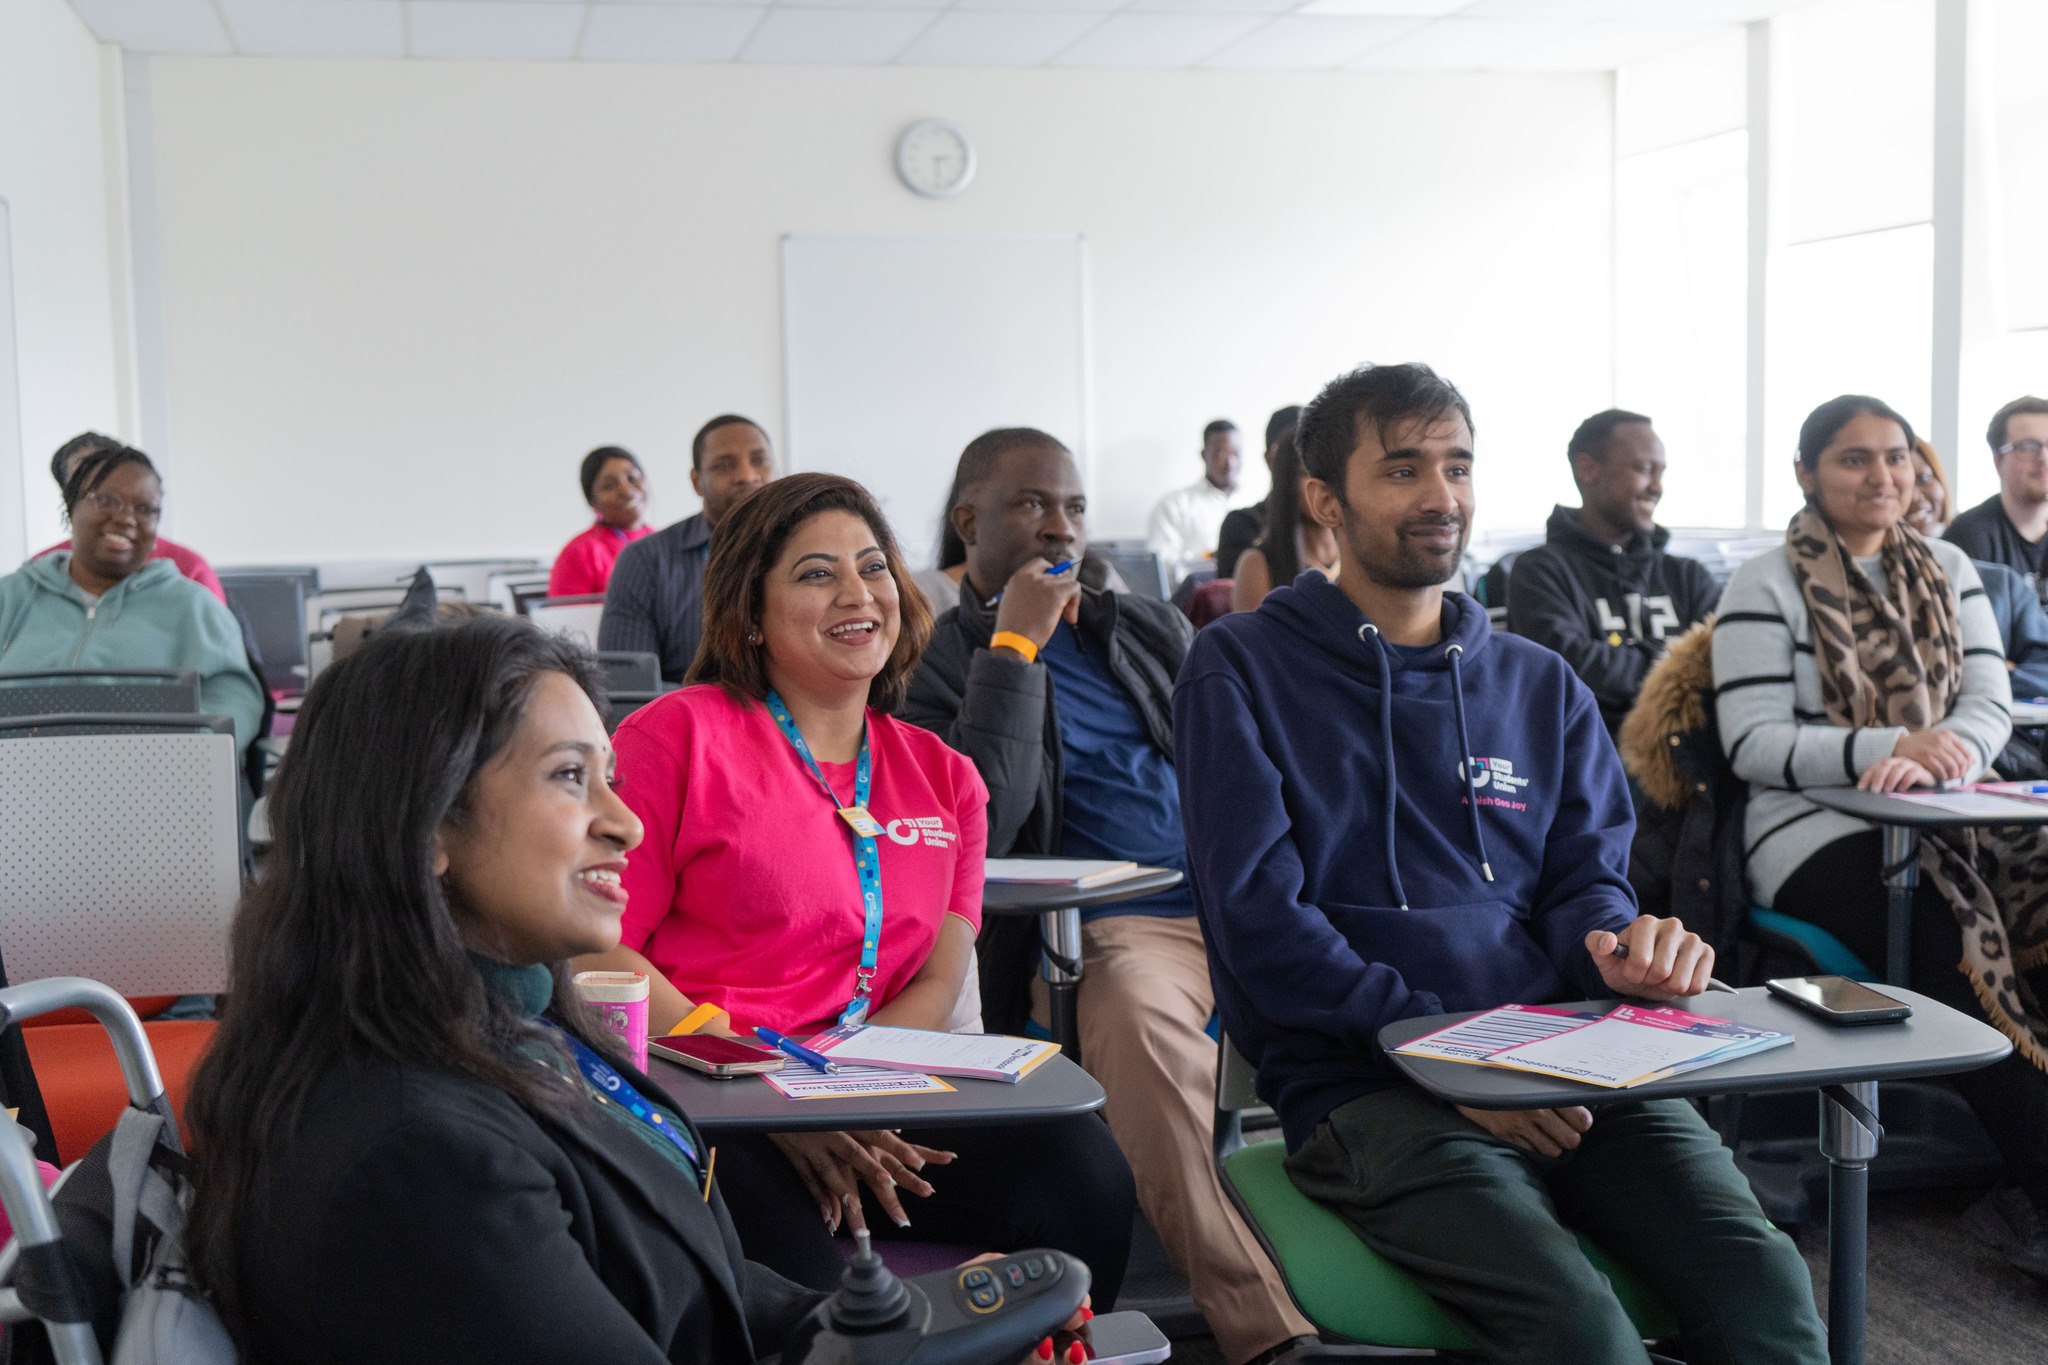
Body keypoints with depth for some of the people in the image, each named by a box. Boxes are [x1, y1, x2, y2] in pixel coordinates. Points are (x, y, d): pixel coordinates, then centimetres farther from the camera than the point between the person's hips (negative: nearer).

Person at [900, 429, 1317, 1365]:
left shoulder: (1153, 630, 24)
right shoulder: (942, 660, 8)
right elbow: (976, 829, -8)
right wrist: (1014, 644, -6)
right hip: (1115, 926, -5)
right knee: (1137, 1015, -38)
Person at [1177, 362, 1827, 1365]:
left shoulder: (1539, 684, 20)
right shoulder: (1243, 670, 4)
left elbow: (1585, 873, 15)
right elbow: (1258, 916, -5)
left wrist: (1621, 941, -11)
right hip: (1361, 1085, -4)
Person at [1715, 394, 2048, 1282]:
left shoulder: (1948, 571, 18)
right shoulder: (1766, 587, 2)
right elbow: (1753, 744, -7)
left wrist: (1935, 756, -16)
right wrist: (1886, 748, -21)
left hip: (1946, 824, 5)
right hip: (1815, 834, -4)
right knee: (1960, 955, -31)